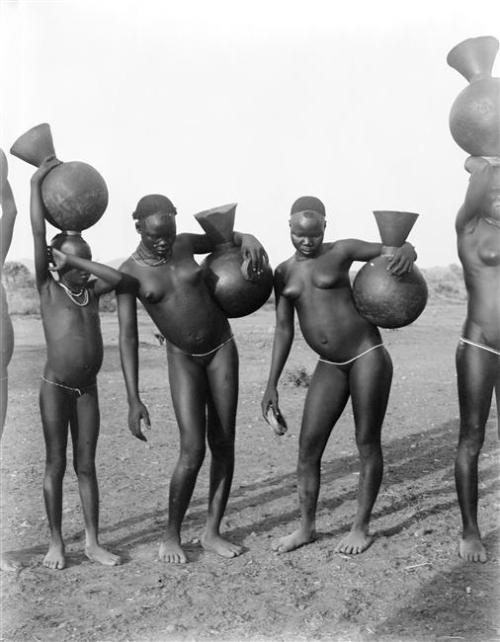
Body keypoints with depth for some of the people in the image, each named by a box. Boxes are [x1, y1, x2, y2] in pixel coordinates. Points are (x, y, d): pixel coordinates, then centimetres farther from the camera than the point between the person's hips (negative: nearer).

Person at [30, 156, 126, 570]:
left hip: (88, 389, 4)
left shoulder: (91, 291, 8)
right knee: (56, 465, 5)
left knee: (86, 465, 8)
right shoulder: (47, 287, -3)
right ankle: (56, 542, 17)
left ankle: (93, 542, 15)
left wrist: (77, 260, -11)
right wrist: (37, 182, -11)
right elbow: (38, 233, -10)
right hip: (55, 387, -3)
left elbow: (118, 278, -12)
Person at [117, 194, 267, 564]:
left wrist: (250, 241, -17)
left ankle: (212, 533, 15)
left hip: (222, 349, 3)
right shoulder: (130, 273, -13)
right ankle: (171, 536, 9)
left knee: (223, 444, 3)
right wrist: (134, 400, -23)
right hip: (183, 360, -3)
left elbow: (234, 237, 10)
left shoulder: (187, 244, -5)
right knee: (193, 451, -12)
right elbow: (127, 338, -17)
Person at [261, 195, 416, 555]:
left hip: (368, 356, -4)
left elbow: (399, 249, -6)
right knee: (308, 447, 3)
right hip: (330, 367, 5)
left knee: (368, 445, 3)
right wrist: (272, 384, 6)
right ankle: (307, 527, 18)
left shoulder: (342, 251, -5)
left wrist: (406, 252, -32)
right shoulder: (284, 273, 8)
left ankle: (362, 528, 17)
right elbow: (283, 330, 9)